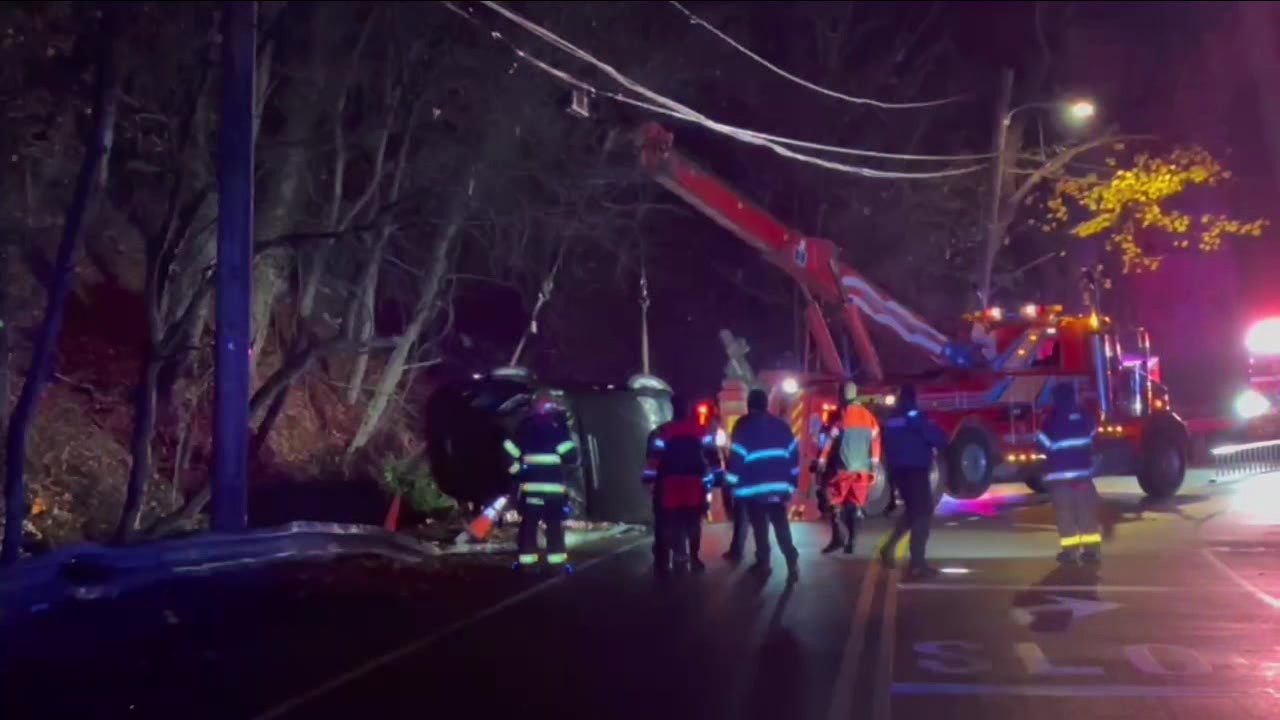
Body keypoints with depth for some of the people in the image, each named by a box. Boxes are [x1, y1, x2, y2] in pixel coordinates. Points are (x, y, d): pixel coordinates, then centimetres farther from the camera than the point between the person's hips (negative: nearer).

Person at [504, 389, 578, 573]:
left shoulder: (524, 426, 6)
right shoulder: (558, 426, -3)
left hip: (529, 484, 2)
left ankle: (525, 560, 6)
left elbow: (510, 453, 1)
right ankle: (557, 561, 2)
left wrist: (515, 468, 14)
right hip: (554, 485, -2)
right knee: (555, 524, 5)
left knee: (528, 523, 9)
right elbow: (571, 455, -7)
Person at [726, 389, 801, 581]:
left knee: (759, 527, 7)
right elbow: (793, 454, 9)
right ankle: (792, 564, -5)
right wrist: (791, 483, 14)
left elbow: (736, 457, -9)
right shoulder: (781, 425, 9)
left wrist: (733, 484, -2)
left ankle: (763, 562, 12)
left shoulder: (743, 426, -4)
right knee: (782, 526, 5)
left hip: (754, 487, -3)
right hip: (778, 486, 4)